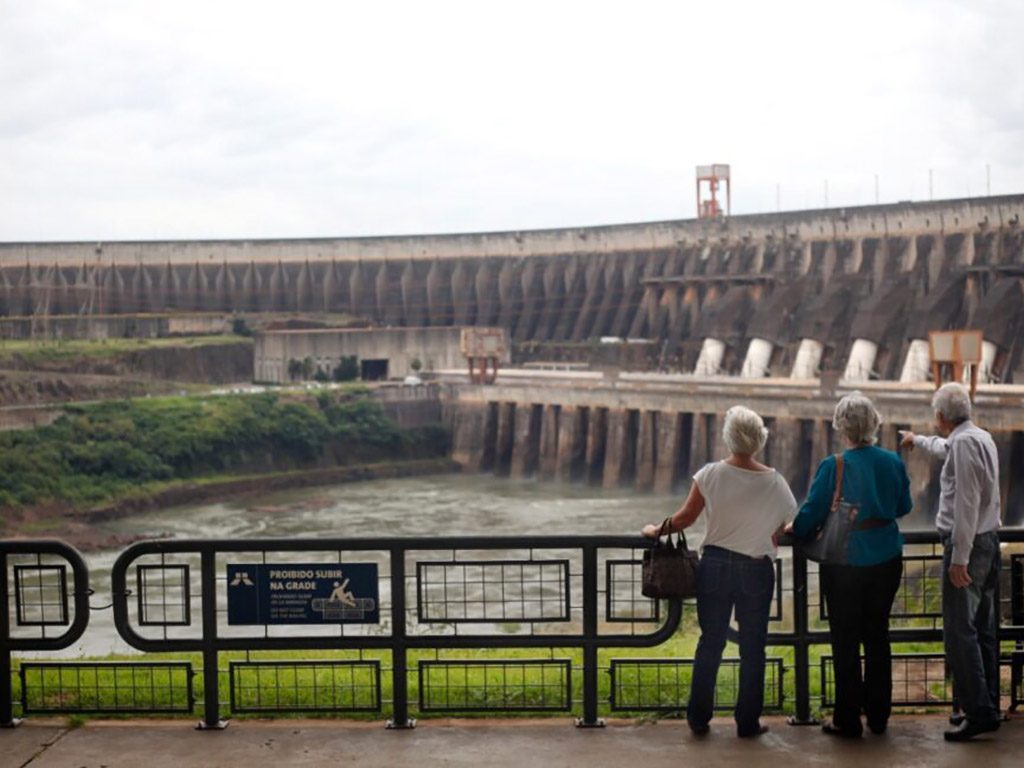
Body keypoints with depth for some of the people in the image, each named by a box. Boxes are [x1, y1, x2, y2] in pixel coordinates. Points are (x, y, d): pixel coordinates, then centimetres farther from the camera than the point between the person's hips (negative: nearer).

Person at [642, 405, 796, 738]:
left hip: (715, 565, 1)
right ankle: (748, 721, 17)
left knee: (710, 643, 12)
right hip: (756, 570, -1)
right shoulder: (773, 482, -11)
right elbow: (780, 529, -3)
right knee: (752, 648, 11)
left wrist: (658, 530, 13)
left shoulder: (710, 475, -11)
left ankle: (699, 718, 18)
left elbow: (685, 517, -5)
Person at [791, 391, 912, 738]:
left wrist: (791, 529, 7)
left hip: (845, 563, -4)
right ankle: (878, 716, 23)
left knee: (845, 642, 6)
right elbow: (904, 506, 11)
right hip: (886, 560, 4)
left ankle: (848, 720, 11)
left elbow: (810, 515, -12)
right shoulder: (893, 462, -4)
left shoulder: (833, 467, -16)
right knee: (877, 636, 16)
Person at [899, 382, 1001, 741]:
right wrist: (917, 440, 56)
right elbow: (945, 448, 38)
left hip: (968, 544, -10)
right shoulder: (981, 437, 14)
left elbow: (966, 502, -23)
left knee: (960, 631, -11)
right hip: (988, 540, 10)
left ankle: (979, 712, -12)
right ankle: (988, 707, 20)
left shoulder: (964, 442, -16)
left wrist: (959, 558, -24)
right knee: (984, 630, 13)